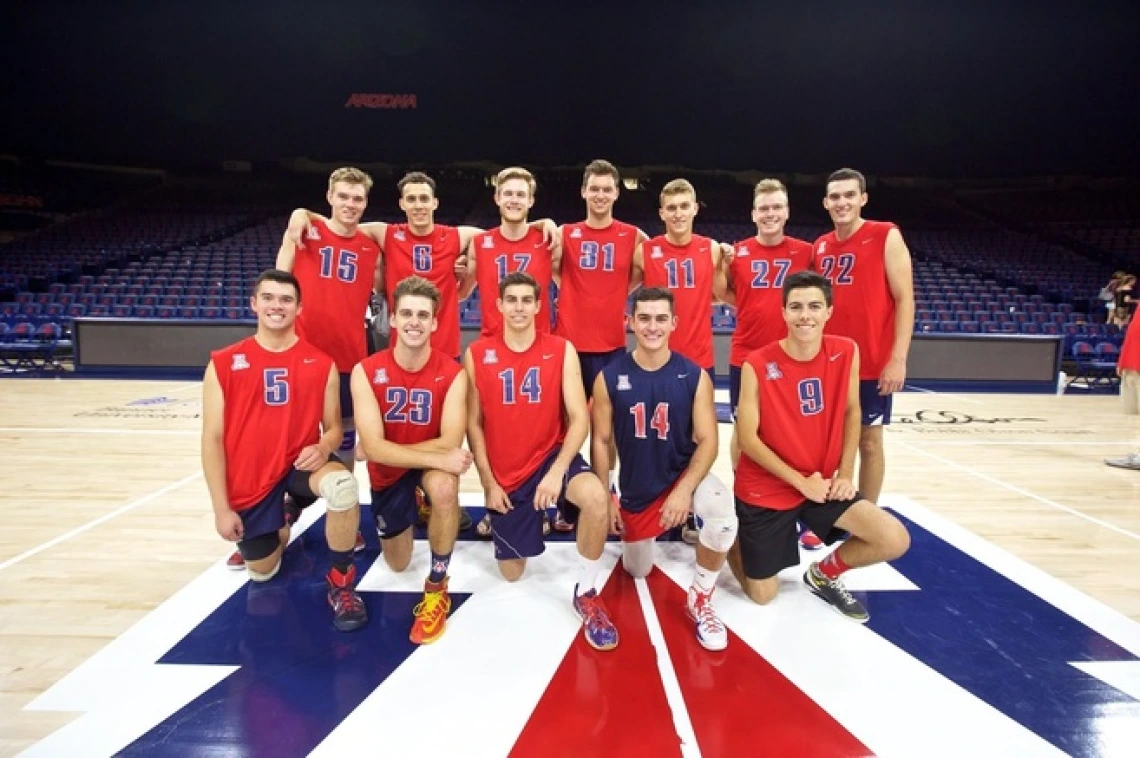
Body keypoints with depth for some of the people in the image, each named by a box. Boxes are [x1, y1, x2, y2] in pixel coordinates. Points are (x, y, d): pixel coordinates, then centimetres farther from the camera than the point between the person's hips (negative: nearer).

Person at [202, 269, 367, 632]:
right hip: (249, 481, 2)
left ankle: (341, 582, -12)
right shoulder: (223, 364, -4)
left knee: (343, 486, -36)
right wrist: (221, 508, -6)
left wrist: (324, 448, -24)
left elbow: (333, 426, 2)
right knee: (262, 571, 12)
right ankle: (283, 522, 48)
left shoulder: (322, 363, -3)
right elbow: (212, 438, -3)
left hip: (302, 463, -1)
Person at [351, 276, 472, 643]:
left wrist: (392, 450, -27)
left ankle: (436, 589, -17)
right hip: (389, 470, 2)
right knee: (397, 564, 15)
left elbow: (450, 443, -29)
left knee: (444, 488, -39)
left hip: (434, 464, -2)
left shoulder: (452, 373, -22)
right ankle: (410, 510, 50)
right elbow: (373, 447, -27)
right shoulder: (366, 371, -20)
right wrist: (436, 458, -36)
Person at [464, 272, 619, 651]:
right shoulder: (476, 354, -4)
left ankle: (586, 593, -11)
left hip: (551, 457, -1)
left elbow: (579, 418, -11)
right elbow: (474, 424, 1)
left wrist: (557, 471, -24)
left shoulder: (562, 350, -7)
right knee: (511, 572, 10)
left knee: (595, 496, -35)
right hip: (505, 474, 1)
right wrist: (489, 483, -4)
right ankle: (499, 520, 45)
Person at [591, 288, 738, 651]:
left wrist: (684, 490, -27)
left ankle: (700, 599, -6)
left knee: (723, 514, -34)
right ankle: (648, 532, 53)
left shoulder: (695, 376, -12)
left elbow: (707, 441, -13)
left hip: (683, 474, -2)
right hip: (636, 488, 2)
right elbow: (602, 440, -3)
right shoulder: (609, 377, -10)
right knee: (637, 570, 16)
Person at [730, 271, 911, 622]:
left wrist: (845, 475, -2)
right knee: (761, 595, 3)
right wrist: (801, 482, -17)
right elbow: (747, 439, -17)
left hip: (823, 482, 4)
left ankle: (823, 573, 19)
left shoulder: (847, 353, -7)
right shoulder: (757, 365, -20)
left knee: (896, 541, -10)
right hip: (765, 489, -4)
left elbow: (851, 413, 5)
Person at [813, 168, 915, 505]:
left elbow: (904, 299, -9)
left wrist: (898, 359, -16)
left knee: (869, 441, 6)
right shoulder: (820, 246, 10)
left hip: (872, 364, -4)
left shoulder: (887, 236, -5)